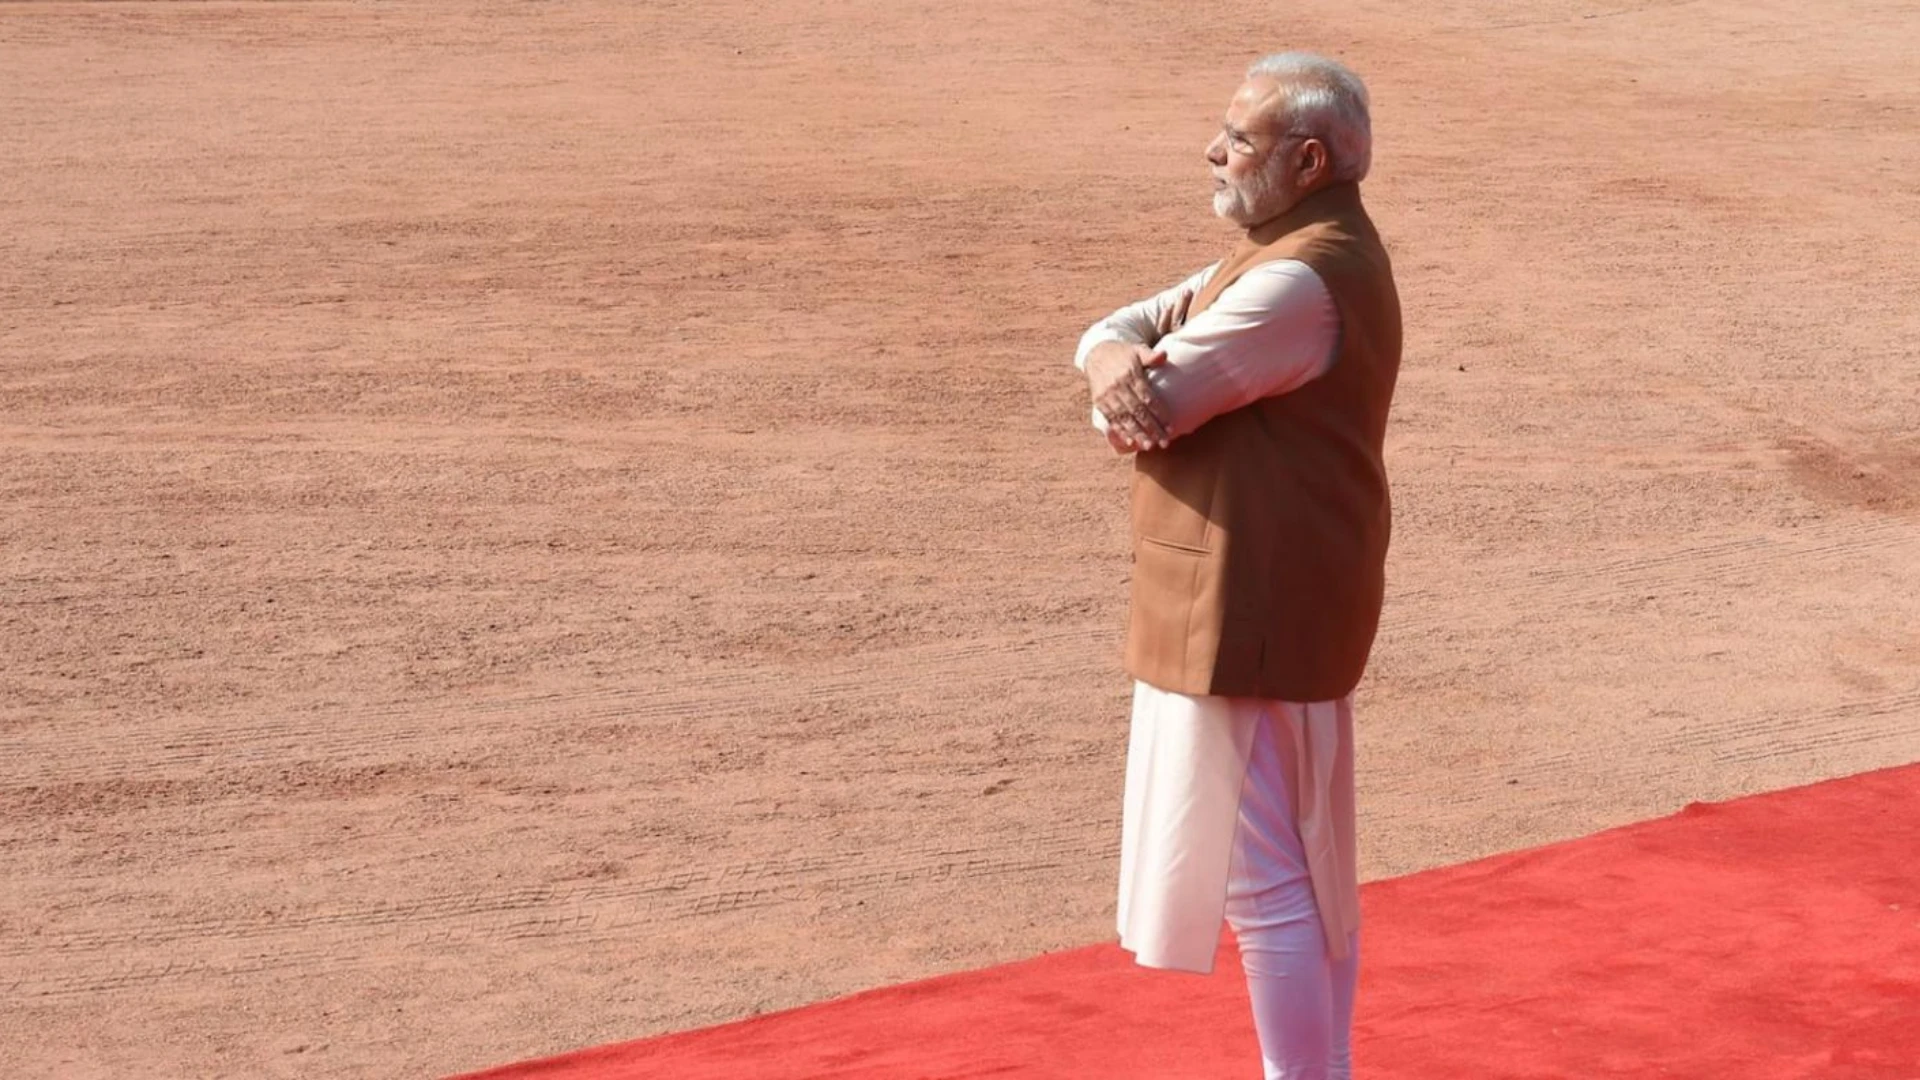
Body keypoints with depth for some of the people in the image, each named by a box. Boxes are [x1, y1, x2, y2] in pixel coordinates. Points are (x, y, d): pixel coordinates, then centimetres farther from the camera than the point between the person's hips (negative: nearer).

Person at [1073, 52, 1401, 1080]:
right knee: (1309, 865, 18)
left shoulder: (1300, 282, -21)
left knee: (1259, 878, -4)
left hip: (1250, 620, -11)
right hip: (1281, 608, 11)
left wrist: (1136, 387, 0)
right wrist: (1119, 366, -15)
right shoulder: (1283, 253, 13)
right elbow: (1109, 335, 8)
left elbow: (1148, 407, -24)